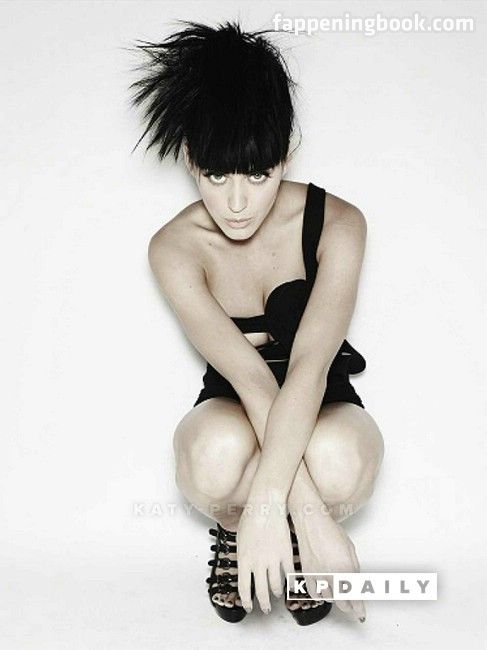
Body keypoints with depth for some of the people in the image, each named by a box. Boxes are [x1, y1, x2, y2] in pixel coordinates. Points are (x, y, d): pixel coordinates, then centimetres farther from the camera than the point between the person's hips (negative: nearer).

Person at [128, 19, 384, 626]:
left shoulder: (337, 223, -21)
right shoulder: (174, 248, -20)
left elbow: (309, 364, -33)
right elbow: (248, 374, -31)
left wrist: (269, 500, -46)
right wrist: (310, 512, -39)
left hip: (322, 406, 0)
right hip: (231, 409, 0)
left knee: (340, 461, -38)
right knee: (217, 453, -38)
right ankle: (231, 530, 1)